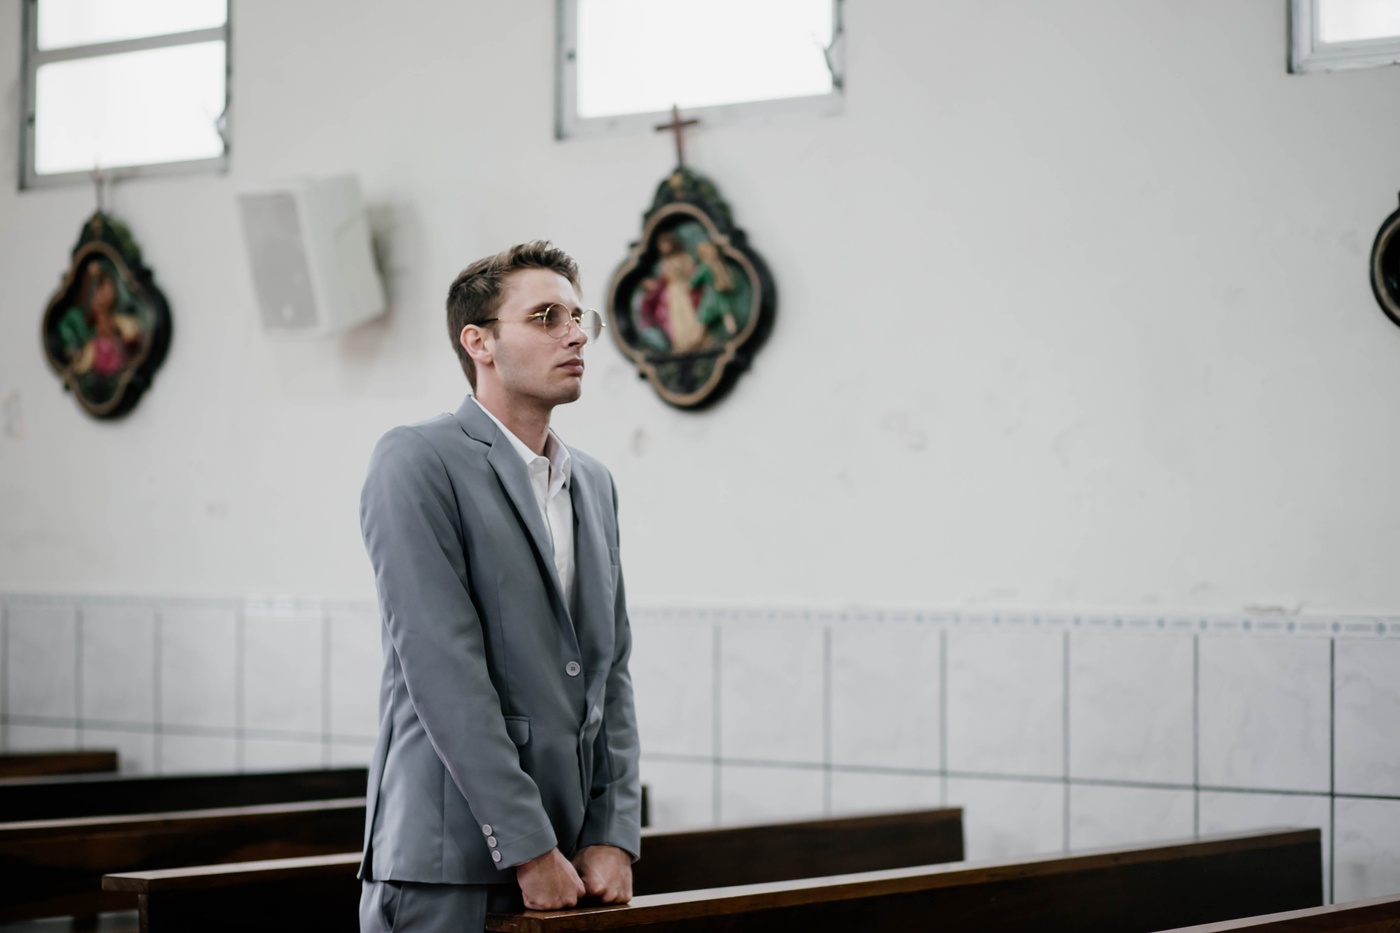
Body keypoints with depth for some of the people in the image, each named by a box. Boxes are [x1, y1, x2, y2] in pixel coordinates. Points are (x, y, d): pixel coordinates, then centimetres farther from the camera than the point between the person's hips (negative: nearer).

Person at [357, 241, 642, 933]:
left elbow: (609, 673, 14)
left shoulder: (593, 483, 17)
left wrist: (612, 838, 2)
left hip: (569, 858, 6)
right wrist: (529, 850, -16)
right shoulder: (417, 461, -7)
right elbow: (444, 670, -14)